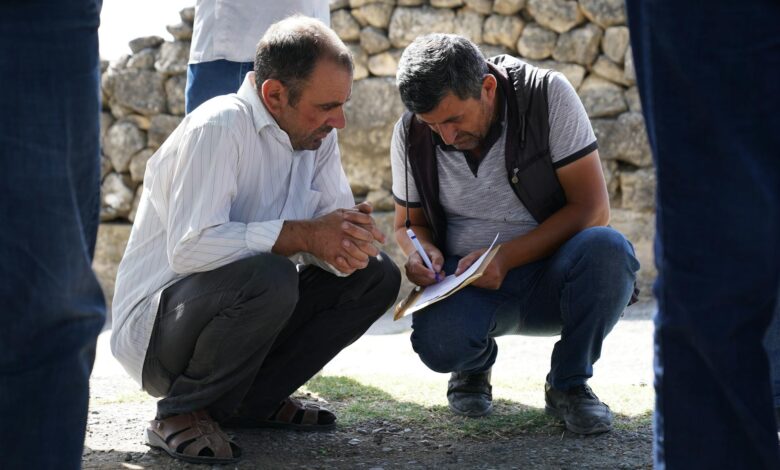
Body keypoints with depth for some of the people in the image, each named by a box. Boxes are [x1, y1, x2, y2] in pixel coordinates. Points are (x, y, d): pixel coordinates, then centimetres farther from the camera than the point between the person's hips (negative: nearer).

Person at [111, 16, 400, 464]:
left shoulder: (319, 137, 3)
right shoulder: (218, 129, -22)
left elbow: (337, 221, 1)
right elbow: (189, 247, -32)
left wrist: (353, 238, -24)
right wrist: (303, 234, -30)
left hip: (241, 308, 8)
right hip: (154, 326, -8)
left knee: (378, 275, -4)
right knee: (269, 275, -37)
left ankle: (253, 401, 3)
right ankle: (182, 413, -14)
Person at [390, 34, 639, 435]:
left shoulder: (547, 95, -14)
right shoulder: (411, 134, -5)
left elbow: (592, 207, -15)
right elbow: (408, 223, 11)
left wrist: (507, 257, -24)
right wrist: (421, 250, -15)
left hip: (548, 272, -1)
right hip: (464, 285, 1)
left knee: (607, 250, -35)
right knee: (437, 339, -34)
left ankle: (568, 383, -8)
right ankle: (475, 362, 8)